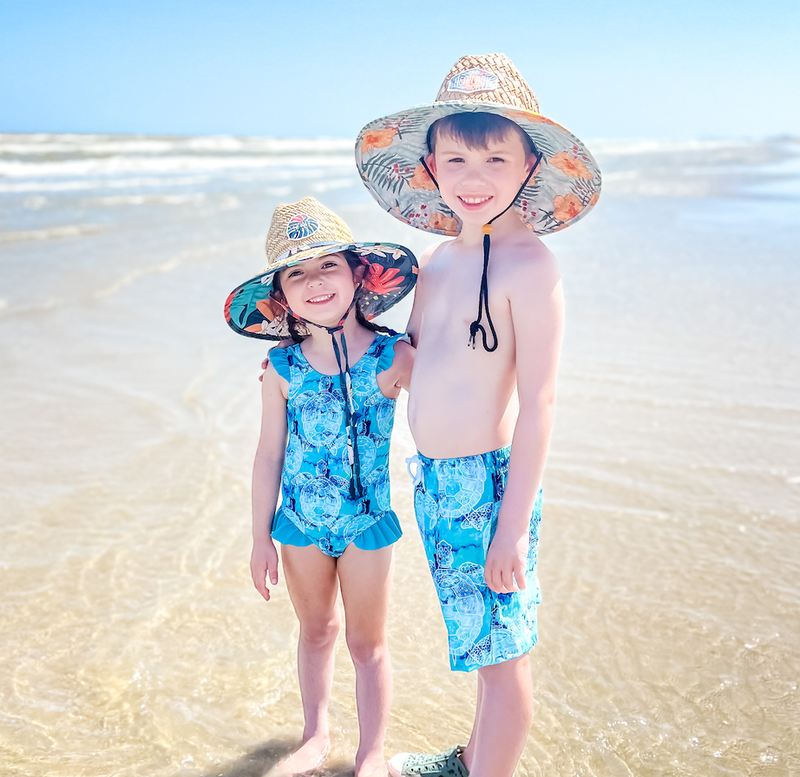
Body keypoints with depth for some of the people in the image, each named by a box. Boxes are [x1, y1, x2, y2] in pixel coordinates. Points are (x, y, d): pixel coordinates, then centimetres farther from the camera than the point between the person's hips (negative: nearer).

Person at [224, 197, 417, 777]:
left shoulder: (393, 357, -15)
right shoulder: (284, 369, -8)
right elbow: (270, 454, -2)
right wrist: (261, 537, 1)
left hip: (367, 523, -2)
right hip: (300, 524, 2)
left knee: (367, 643, 13)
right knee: (315, 632, 22)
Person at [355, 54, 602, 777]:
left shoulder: (528, 261, -16)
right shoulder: (437, 259, 8)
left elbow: (539, 399, -18)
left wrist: (514, 524, -19)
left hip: (490, 479, -8)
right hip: (433, 477, 8)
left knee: (502, 655, 7)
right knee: (481, 637, 25)